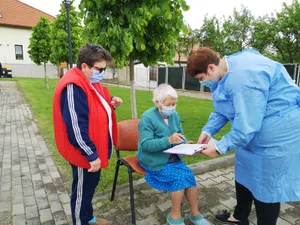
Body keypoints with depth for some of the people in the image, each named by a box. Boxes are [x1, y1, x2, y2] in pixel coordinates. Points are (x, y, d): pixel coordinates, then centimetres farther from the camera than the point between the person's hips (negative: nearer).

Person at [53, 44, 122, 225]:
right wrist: (92, 155, -23)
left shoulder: (92, 82, 7)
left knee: (92, 184, 25)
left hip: (94, 150, 10)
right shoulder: (73, 86, -25)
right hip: (84, 153, -10)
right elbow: (76, 128, -28)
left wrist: (111, 104, 0)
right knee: (82, 190, 10)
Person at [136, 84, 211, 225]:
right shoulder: (147, 118, -17)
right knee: (180, 177, -21)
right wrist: (168, 140, -38)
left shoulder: (175, 115, 3)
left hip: (173, 158, 6)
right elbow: (146, 144, -24)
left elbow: (180, 135, 8)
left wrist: (185, 144, -16)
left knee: (189, 176, -15)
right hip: (154, 160, -5)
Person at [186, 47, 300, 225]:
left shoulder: (243, 76, -32)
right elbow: (222, 109, 8)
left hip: (276, 136, -10)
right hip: (252, 130, 10)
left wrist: (220, 147, -23)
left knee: (266, 186, 4)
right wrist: (208, 130, -4)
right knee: (244, 176, 21)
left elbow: (246, 125, -32)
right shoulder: (227, 71, 1)